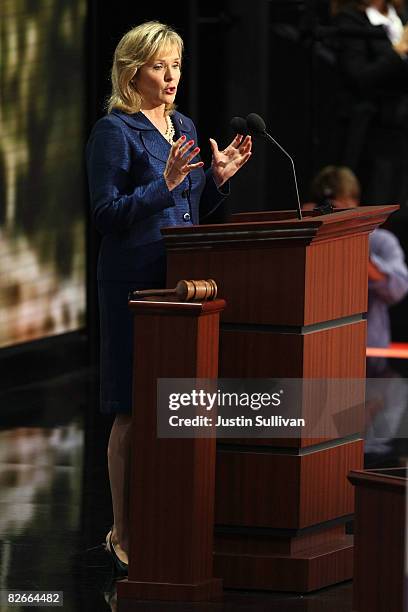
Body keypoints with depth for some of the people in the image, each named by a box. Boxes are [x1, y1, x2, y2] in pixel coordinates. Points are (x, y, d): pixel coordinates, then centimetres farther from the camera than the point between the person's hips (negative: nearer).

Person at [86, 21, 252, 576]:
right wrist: (166, 182, -21)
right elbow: (107, 214, -13)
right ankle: (123, 535, 1)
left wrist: (220, 177, 5)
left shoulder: (185, 128, 15)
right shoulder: (114, 132, -8)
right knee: (135, 412, -5)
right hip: (134, 281, -7)